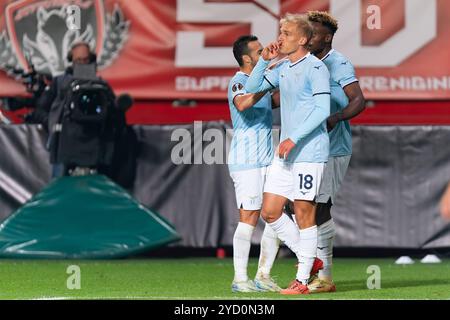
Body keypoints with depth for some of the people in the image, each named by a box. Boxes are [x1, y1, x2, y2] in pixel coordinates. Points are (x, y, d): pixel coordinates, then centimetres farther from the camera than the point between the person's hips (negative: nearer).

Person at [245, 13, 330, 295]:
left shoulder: (316, 68, -11)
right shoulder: (282, 69, 13)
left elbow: (322, 110, -17)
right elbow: (252, 88, 20)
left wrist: (293, 138, -21)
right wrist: (264, 60, 5)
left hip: (309, 152, -8)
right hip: (286, 152, 8)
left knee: (304, 213, -3)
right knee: (270, 211, 6)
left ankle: (303, 280, 4)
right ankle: (309, 261, 19)